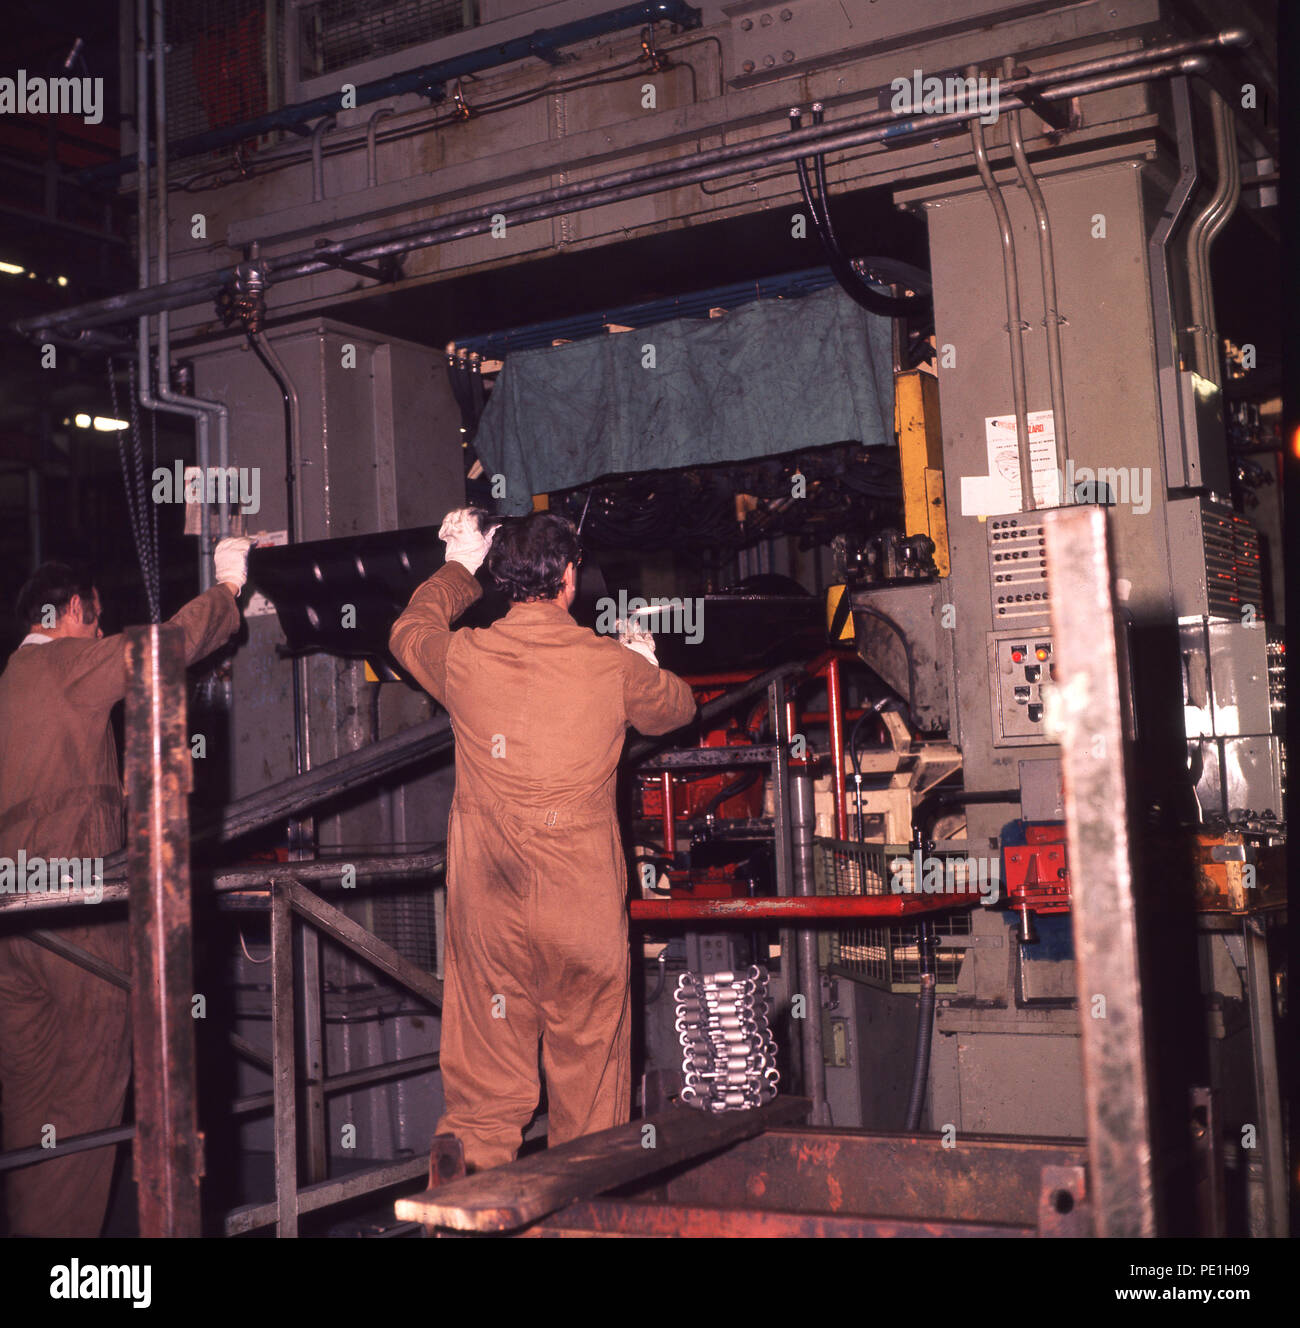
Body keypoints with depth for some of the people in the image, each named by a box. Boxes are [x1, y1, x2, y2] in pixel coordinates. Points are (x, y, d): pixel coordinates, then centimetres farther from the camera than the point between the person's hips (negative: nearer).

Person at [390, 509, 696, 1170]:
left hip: (485, 902, 0)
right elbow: (678, 707, 17)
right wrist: (645, 664, 38)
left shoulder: (464, 657, -3)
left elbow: (408, 632, 22)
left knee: (485, 1065, 9)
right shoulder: (613, 665, -5)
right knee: (589, 1051, 14)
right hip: (585, 903, 0)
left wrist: (458, 569, 36)